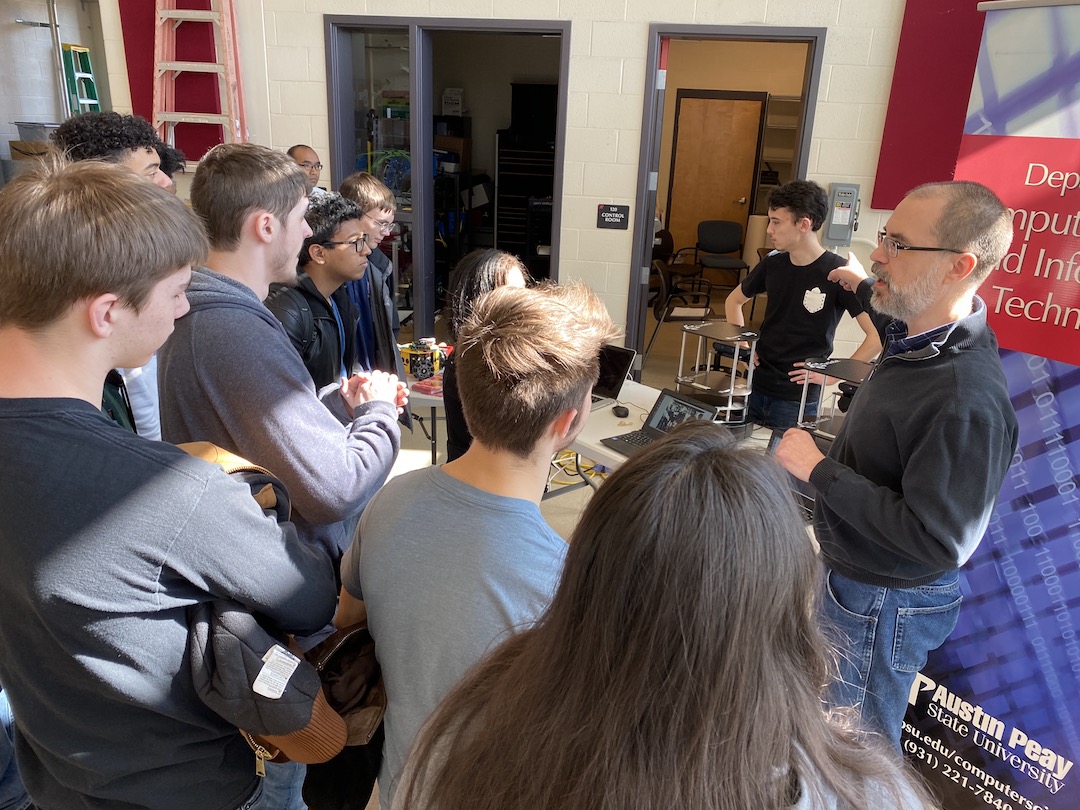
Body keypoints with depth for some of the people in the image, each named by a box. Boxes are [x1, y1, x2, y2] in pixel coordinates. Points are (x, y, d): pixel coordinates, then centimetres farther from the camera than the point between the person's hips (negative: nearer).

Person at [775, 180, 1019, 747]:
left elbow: (937, 541, -31)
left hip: (886, 603, -9)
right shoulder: (929, 334, -5)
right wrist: (867, 291, 32)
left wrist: (819, 470, -27)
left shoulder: (966, 401, -33)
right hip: (853, 573, 9)